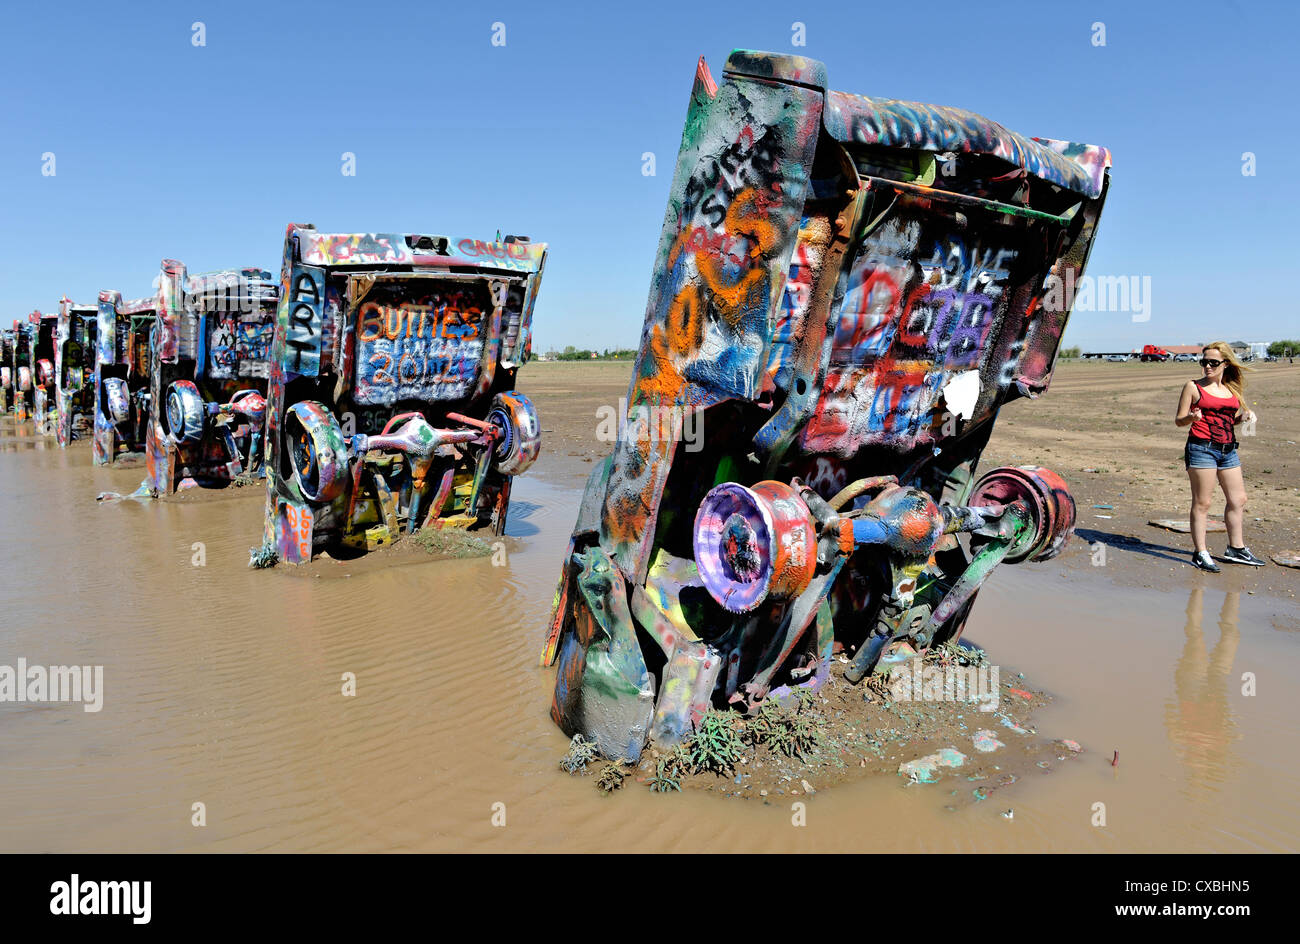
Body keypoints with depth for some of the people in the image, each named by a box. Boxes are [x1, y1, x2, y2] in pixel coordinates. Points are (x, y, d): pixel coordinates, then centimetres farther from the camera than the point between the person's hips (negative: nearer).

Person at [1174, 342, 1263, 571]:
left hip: (1228, 450, 6)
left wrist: (1245, 416, 2)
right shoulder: (1193, 387, -1)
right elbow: (1179, 420, -1)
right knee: (1202, 502, -5)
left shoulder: (1232, 389, 13)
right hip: (1202, 448, -6)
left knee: (1238, 500, 12)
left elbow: (1233, 419, 23)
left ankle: (1236, 549, 25)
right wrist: (1192, 417, -23)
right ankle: (1200, 553, 1)